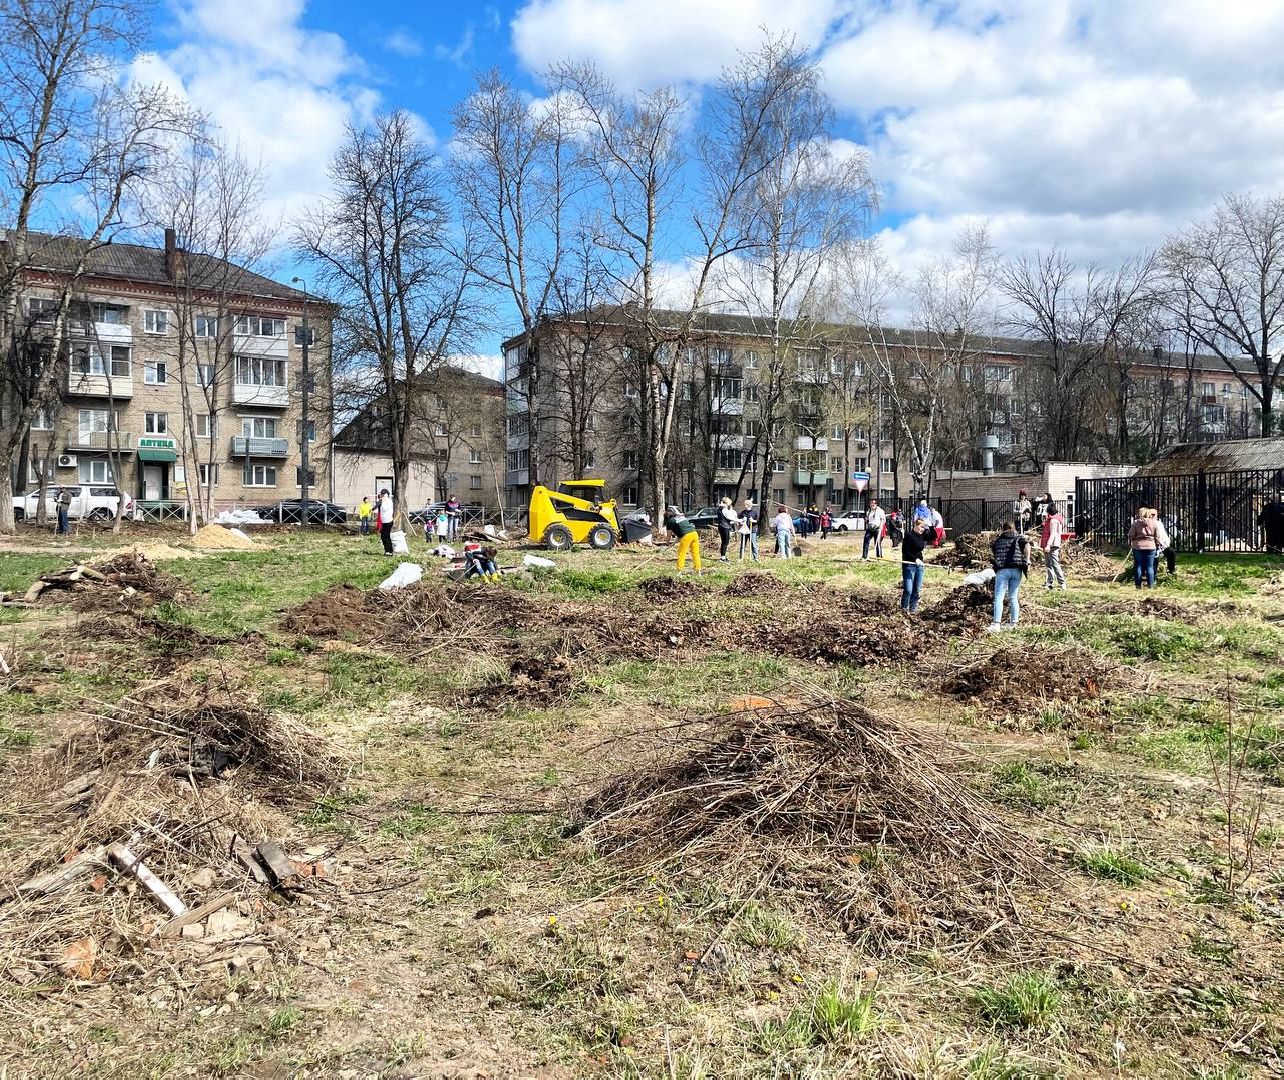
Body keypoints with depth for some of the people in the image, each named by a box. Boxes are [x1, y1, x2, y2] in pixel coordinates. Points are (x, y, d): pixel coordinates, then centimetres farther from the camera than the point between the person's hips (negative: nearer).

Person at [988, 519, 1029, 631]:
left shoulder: (998, 539, 17)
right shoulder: (1019, 537, 13)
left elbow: (991, 550, 26)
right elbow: (1027, 545, -6)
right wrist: (1027, 561, -2)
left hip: (1002, 570, -1)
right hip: (1016, 570, 1)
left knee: (999, 597, -6)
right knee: (1013, 598, 12)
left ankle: (997, 623, -18)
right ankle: (1014, 623, 14)